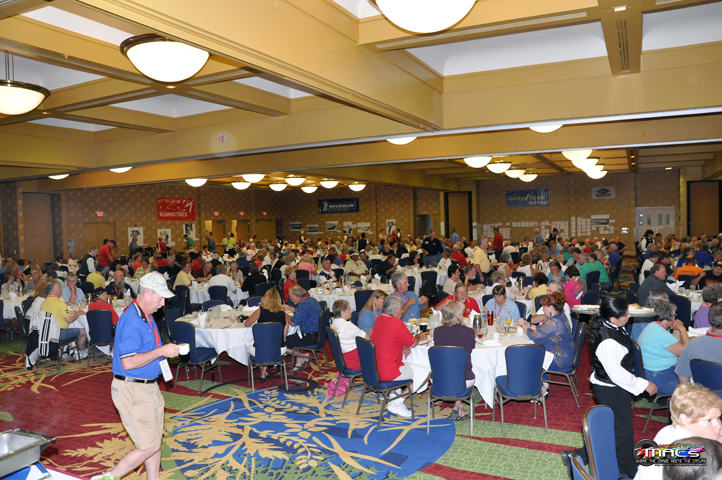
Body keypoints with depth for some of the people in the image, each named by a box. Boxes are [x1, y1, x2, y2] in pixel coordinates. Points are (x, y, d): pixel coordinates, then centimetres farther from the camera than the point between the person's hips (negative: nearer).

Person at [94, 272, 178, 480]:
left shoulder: (146, 316, 11)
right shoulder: (132, 321, -21)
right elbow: (128, 362, -26)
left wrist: (166, 351, 8)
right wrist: (160, 351, -22)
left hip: (148, 387, 10)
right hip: (132, 390, -10)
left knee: (154, 442, 16)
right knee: (149, 446, -3)